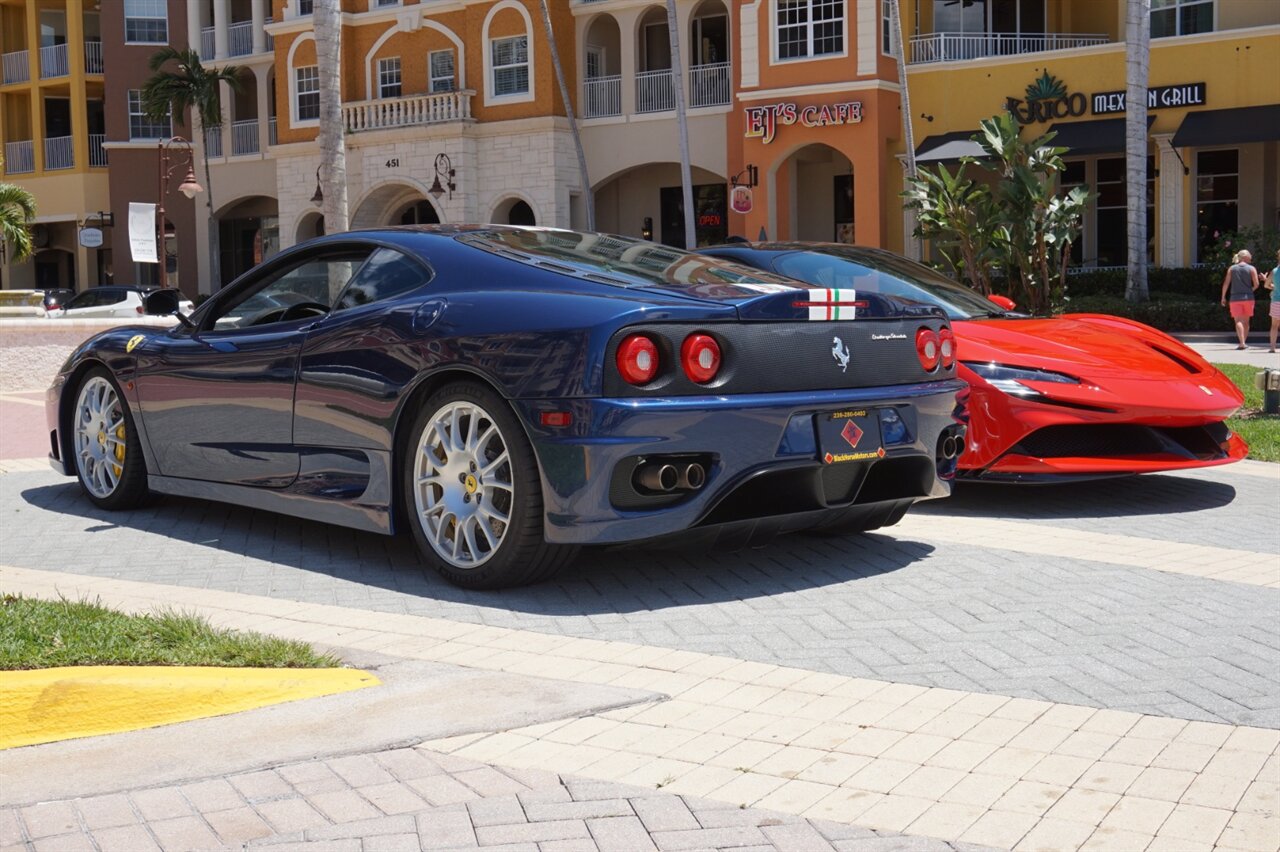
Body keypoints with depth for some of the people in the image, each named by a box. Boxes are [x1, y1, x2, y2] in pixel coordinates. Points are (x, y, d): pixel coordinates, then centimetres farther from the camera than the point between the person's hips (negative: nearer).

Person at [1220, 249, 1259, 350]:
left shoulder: (1232, 268, 5)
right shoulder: (1251, 269, 1)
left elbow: (1226, 283, 0)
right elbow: (1256, 284, -6)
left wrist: (1223, 297, 6)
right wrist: (1250, 290, 15)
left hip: (1235, 297, 0)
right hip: (1248, 297, 0)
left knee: (1238, 321, -7)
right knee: (1246, 322, 13)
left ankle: (1242, 343, -22)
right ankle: (1244, 342, 16)